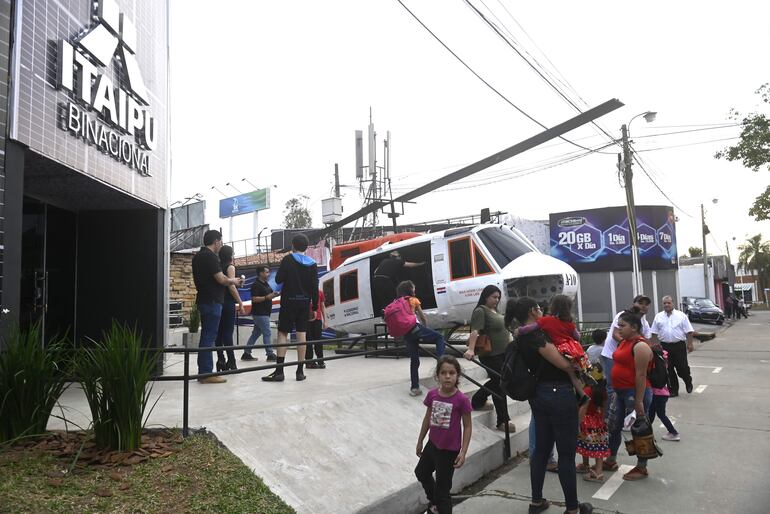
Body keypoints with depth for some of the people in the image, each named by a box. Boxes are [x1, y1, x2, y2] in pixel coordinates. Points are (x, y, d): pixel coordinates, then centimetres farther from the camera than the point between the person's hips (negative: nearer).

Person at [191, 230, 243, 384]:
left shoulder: (197, 256, 16)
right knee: (209, 337, -8)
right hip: (212, 301, -10)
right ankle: (206, 373, -6)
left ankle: (203, 371, 18)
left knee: (206, 336, 14)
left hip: (203, 300, 10)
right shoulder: (211, 257, -14)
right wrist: (234, 281, 1)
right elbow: (221, 279, -19)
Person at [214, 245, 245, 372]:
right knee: (228, 333, -7)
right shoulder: (230, 267, -6)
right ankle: (231, 362, -7)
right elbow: (231, 286, -14)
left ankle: (221, 360, 11)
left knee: (219, 332, 8)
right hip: (228, 303, -6)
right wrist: (240, 303, -11)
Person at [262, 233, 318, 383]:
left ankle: (279, 370, -6)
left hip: (289, 301, -4)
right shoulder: (312, 264, 5)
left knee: (283, 333, 0)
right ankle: (300, 371, 7)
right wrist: (315, 306, 8)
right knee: (301, 334, 5)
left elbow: (278, 280, -7)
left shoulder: (288, 259, -6)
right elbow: (315, 287, 3)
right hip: (304, 303, 4)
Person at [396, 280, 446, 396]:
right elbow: (422, 317, 17)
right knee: (440, 338, 8)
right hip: (416, 328, -5)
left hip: (406, 334, 5)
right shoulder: (414, 300, 10)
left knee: (414, 360, 11)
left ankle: (414, 388, 11)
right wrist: (426, 327, 34)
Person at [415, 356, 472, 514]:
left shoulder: (461, 399, -22)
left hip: (449, 450, -7)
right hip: (432, 444, 7)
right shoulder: (432, 394, -9)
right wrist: (420, 441, 14)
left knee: (442, 489, 5)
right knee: (421, 472, 30)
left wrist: (463, 452, -15)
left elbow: (467, 426, -13)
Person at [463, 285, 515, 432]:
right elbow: (474, 330, -28)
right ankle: (503, 421, 5)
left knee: (497, 381, 19)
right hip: (491, 355, -9)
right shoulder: (480, 311, -15)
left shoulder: (495, 311, 14)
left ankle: (477, 401, 36)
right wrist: (471, 349, -41)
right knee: (499, 385, -3)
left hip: (503, 354, 9)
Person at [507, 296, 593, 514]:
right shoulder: (534, 335, -19)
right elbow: (564, 363, -20)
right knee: (566, 454, 4)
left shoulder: (523, 338, 9)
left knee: (541, 449, 17)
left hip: (539, 395, 9)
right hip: (559, 395, -9)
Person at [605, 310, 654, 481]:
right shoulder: (624, 342, 11)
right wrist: (616, 390, 19)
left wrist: (639, 401, -21)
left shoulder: (640, 346, -18)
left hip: (635, 393, -9)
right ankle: (611, 461, 32)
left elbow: (641, 375, -21)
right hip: (621, 392, 10)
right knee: (612, 427, 16)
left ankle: (642, 468, 19)